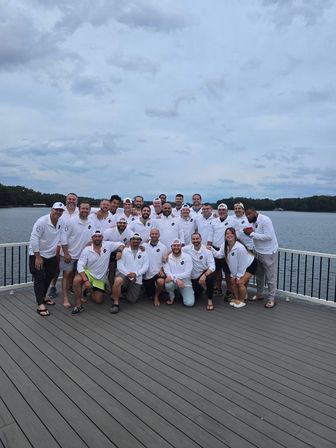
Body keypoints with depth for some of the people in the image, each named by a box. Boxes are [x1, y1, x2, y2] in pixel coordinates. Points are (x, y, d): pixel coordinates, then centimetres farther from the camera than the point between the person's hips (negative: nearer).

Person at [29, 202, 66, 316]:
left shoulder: (61, 223, -3)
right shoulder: (42, 221, -21)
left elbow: (59, 238, 8)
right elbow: (34, 239, -22)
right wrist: (38, 257, -22)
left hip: (51, 255, 7)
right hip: (37, 255, -6)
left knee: (49, 277, 16)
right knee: (39, 279, -7)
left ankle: (42, 297, 34)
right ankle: (40, 305, -4)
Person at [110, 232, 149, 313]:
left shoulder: (143, 253, 10)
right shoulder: (124, 251, 3)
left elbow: (146, 266, 0)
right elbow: (119, 265, -6)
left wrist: (135, 273, -15)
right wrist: (128, 273, -19)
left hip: (137, 278, 3)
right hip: (124, 274, -3)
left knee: (132, 300, 4)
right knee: (118, 280, -38)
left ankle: (126, 291, 37)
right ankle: (116, 303, -22)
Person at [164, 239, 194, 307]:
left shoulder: (187, 257, -7)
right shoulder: (167, 257, -4)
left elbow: (187, 273, -16)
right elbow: (167, 273, -11)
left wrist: (173, 276, -25)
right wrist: (176, 280, -29)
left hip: (185, 283, 0)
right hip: (173, 281, 1)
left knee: (189, 303, -18)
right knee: (168, 284, -35)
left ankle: (182, 293, 18)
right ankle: (171, 297, 1)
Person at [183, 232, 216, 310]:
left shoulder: (207, 250, -15)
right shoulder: (187, 249, -9)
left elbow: (212, 267, -20)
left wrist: (204, 275, -37)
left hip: (205, 273, -2)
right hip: (194, 278, 2)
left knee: (210, 277, -36)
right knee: (194, 298, 0)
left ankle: (210, 300, -14)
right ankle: (201, 288, 36)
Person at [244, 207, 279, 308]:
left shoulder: (265, 220, -20)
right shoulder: (253, 222, 6)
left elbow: (268, 236, -28)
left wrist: (252, 234, -26)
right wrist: (249, 232, -7)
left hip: (268, 253, -8)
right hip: (258, 252, 8)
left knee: (270, 277, 2)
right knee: (259, 275, 18)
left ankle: (271, 299, 12)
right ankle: (259, 294, 33)